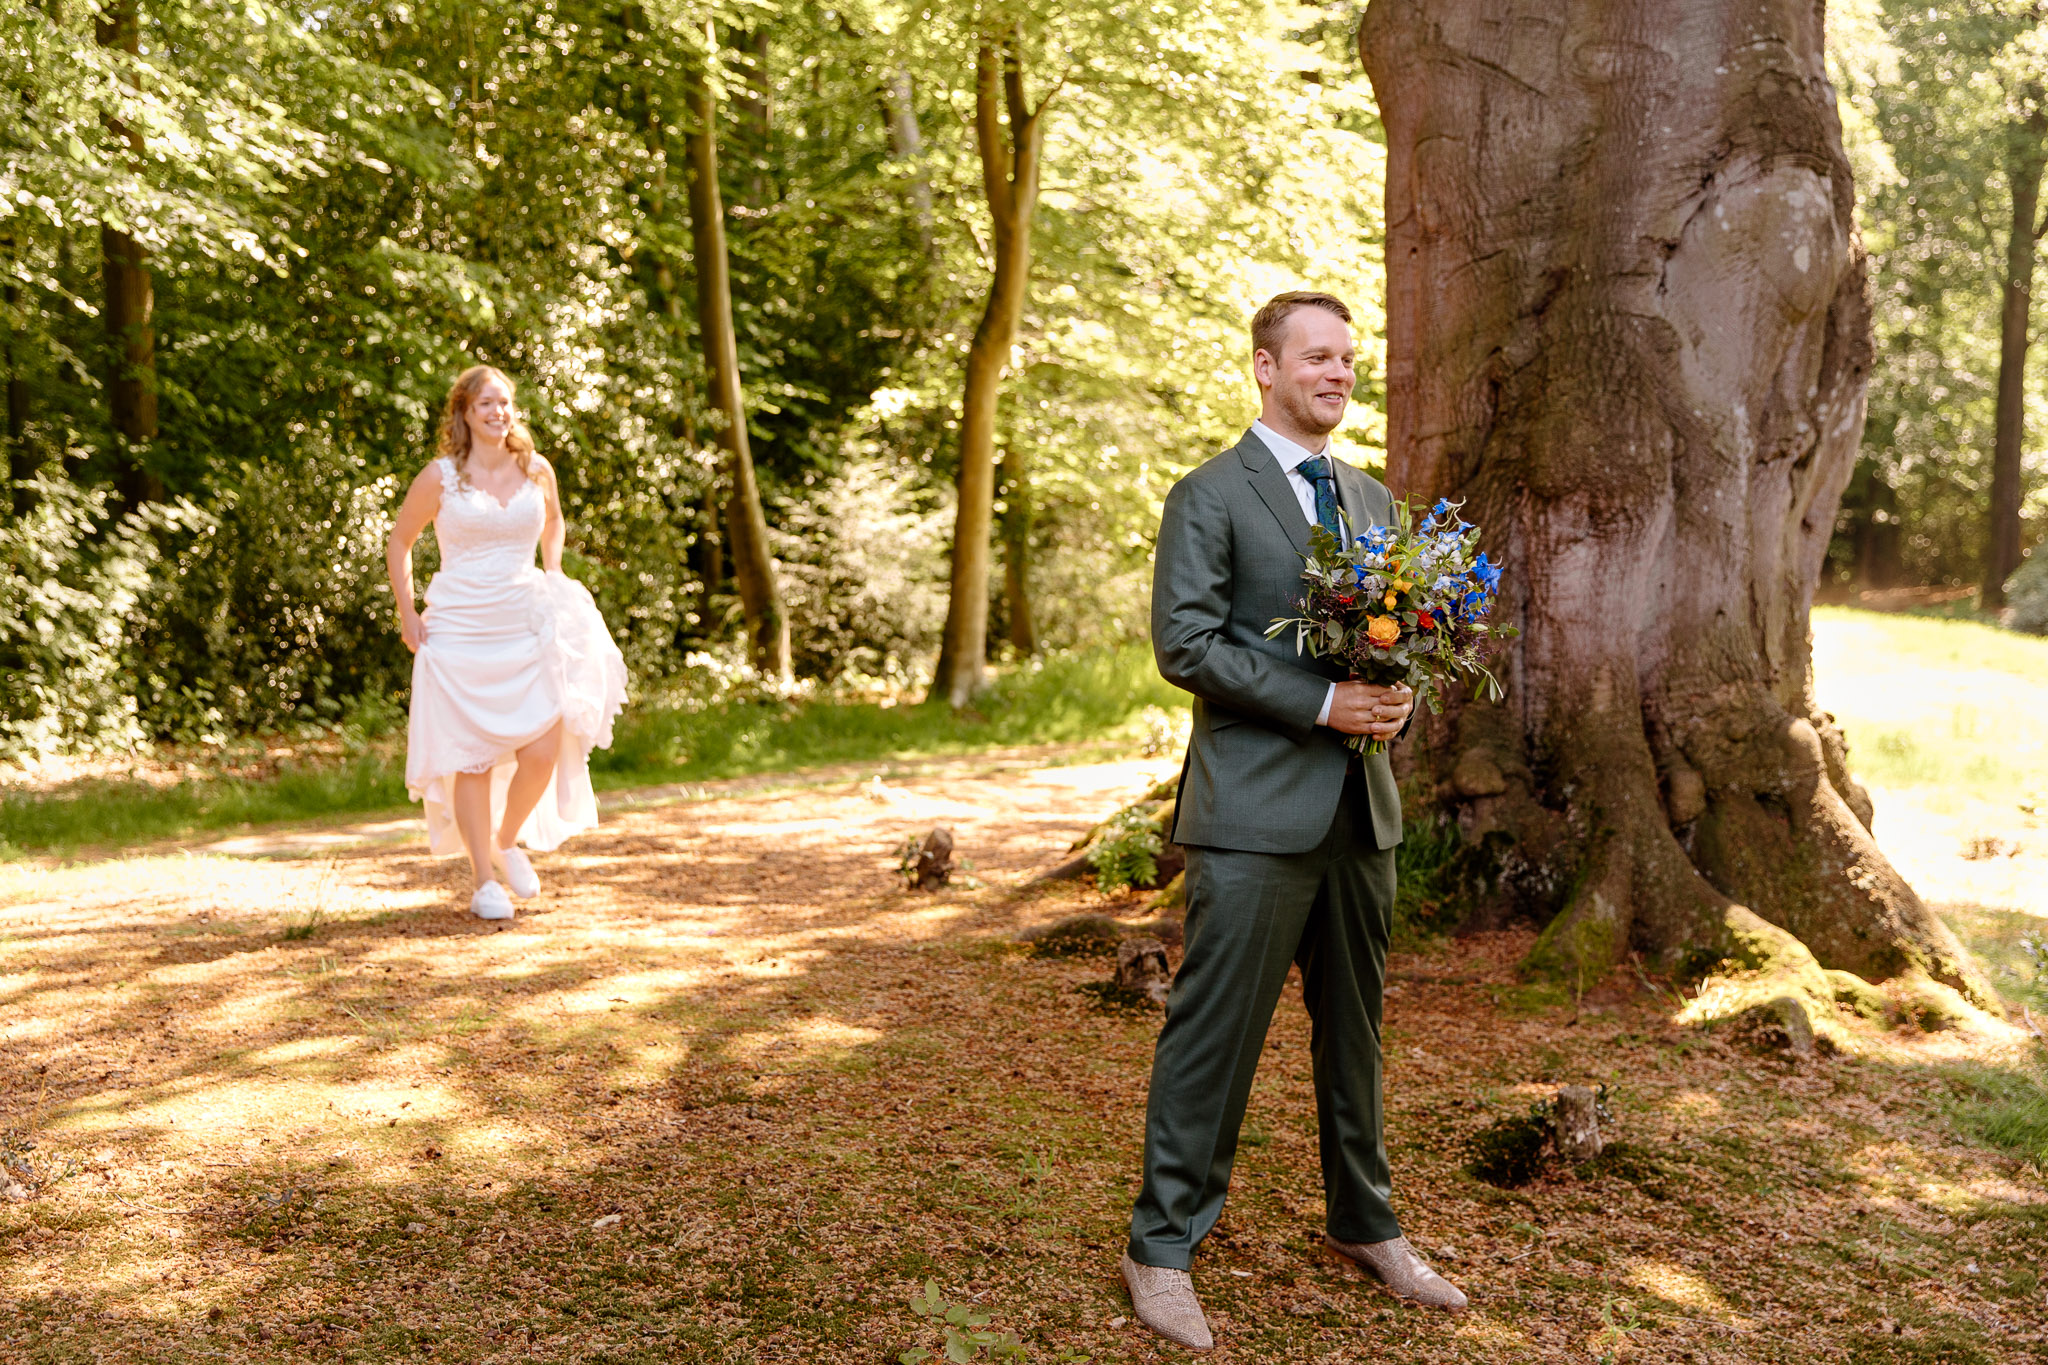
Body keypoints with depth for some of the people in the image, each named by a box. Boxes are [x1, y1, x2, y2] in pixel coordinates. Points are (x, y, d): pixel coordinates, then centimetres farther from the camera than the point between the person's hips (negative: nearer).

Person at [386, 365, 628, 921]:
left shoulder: (537, 471, 5)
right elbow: (398, 546, 9)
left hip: (525, 627, 2)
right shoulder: (441, 476, -3)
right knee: (472, 757, 0)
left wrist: (554, 579, 15)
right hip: (459, 630, -2)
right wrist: (407, 615, 3)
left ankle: (508, 842, 21)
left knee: (543, 751, -8)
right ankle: (484, 881, 13)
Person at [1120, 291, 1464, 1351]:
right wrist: (1320, 703, -19)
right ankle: (1162, 1249, 11)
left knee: (1355, 1025, 17)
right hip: (1254, 808, -6)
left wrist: (1397, 695, -2)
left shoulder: (1371, 500, 17)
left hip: (1361, 806, 7)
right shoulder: (1208, 497, -4)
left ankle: (1365, 1225, 33)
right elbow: (1184, 641, -14)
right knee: (1214, 1031, -2)